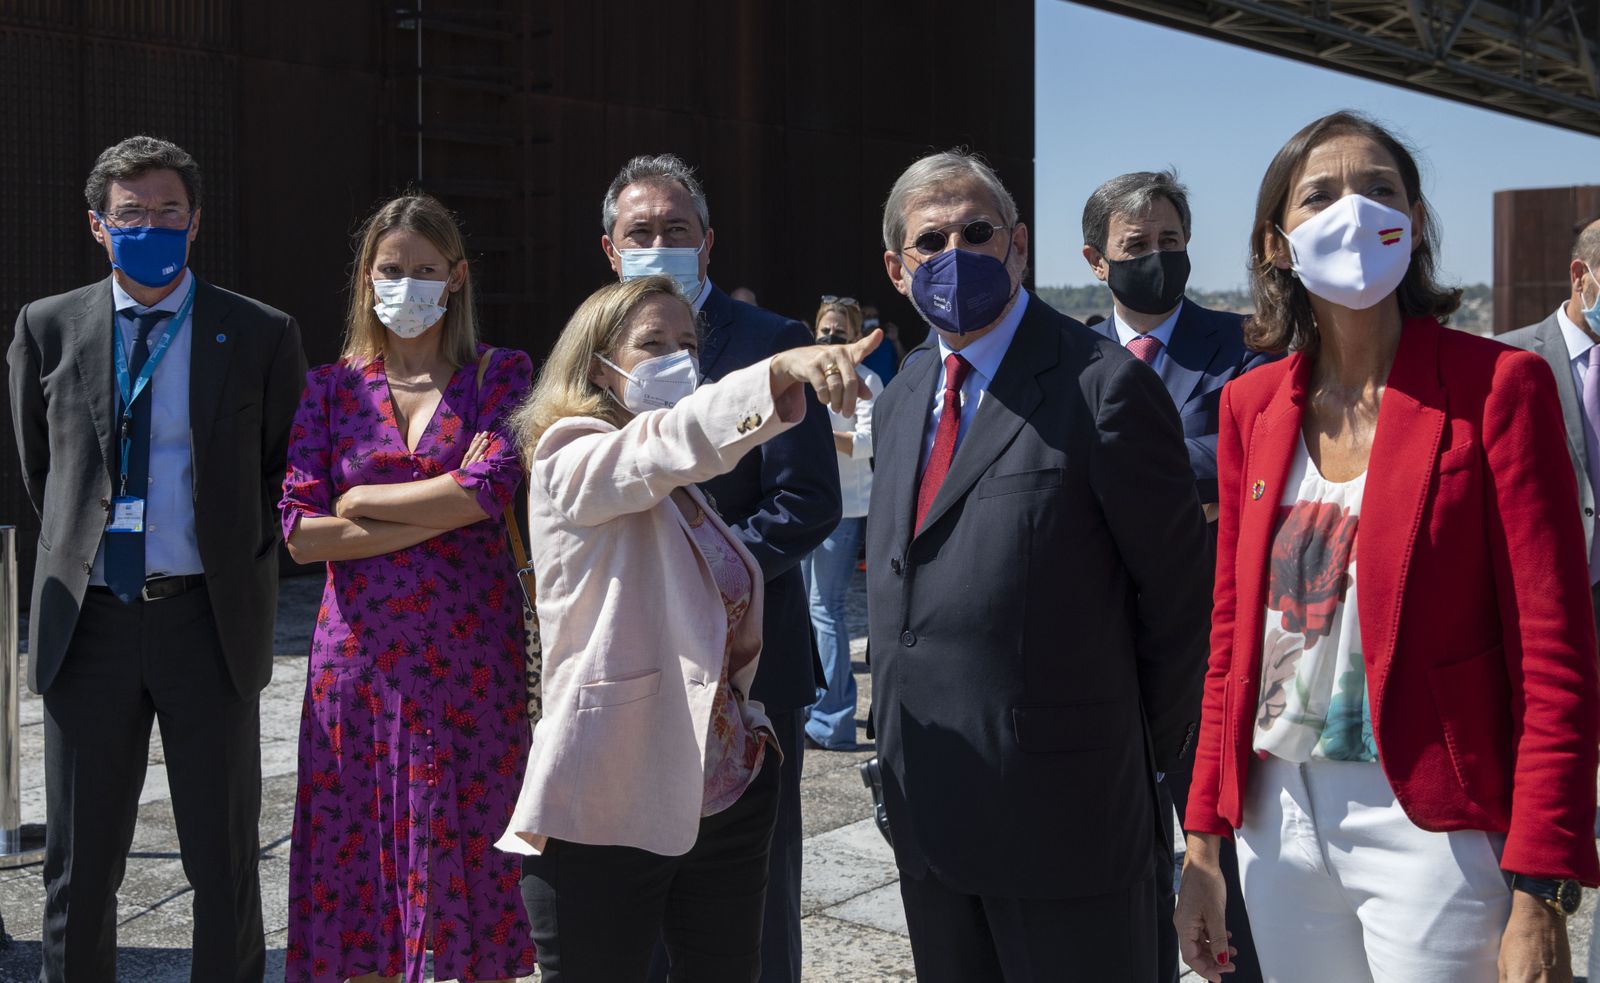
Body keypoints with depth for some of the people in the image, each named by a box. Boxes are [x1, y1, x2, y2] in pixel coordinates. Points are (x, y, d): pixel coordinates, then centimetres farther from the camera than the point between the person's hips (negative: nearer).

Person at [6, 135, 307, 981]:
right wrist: (80, 546, 12)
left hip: (208, 619, -1)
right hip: (88, 621, 2)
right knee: (79, 865, 11)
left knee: (225, 863, 8)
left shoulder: (261, 336, -1)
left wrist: (237, 562, 5)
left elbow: (286, 471, 8)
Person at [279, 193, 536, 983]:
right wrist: (442, 510, -8)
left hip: (471, 658, -1)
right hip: (361, 657, 2)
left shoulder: (502, 376, 4)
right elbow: (298, 532, -3)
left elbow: (490, 489, -13)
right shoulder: (331, 387, 8)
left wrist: (363, 502, -5)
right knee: (359, 865, 5)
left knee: (466, 857, 3)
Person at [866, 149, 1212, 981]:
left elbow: (1179, 593, -9)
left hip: (1062, 809, -7)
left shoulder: (1103, 386, -12)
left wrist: (1137, 758, -2)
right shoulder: (901, 399, 12)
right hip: (926, 808, 7)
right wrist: (900, 748, 14)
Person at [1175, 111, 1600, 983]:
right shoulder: (1253, 404, 5)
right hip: (1280, 818, 4)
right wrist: (1203, 843, 7)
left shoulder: (1497, 386, -9)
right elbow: (1233, 635, 9)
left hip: (1432, 824, -4)